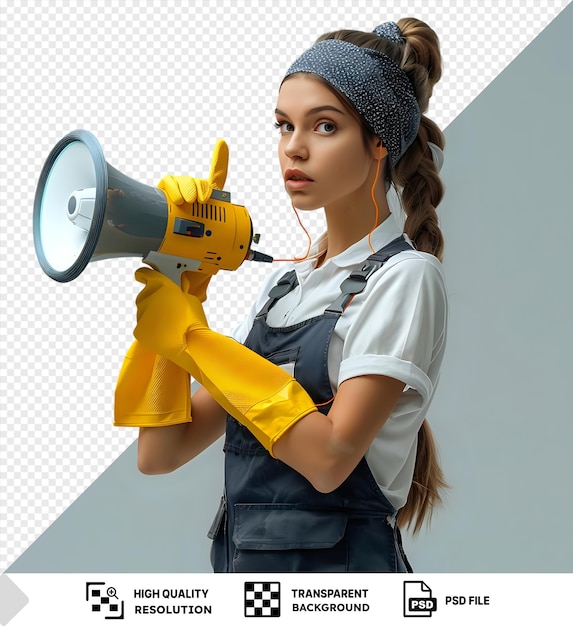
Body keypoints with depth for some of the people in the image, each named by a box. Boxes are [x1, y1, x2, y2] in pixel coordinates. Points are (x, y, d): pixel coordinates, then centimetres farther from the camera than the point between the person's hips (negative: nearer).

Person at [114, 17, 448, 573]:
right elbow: (160, 454, 2)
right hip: (243, 561, 6)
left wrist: (195, 339, -16)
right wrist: (172, 297, -7)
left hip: (340, 562, -6)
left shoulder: (404, 276, -9)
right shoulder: (283, 281, 8)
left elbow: (330, 456, -20)